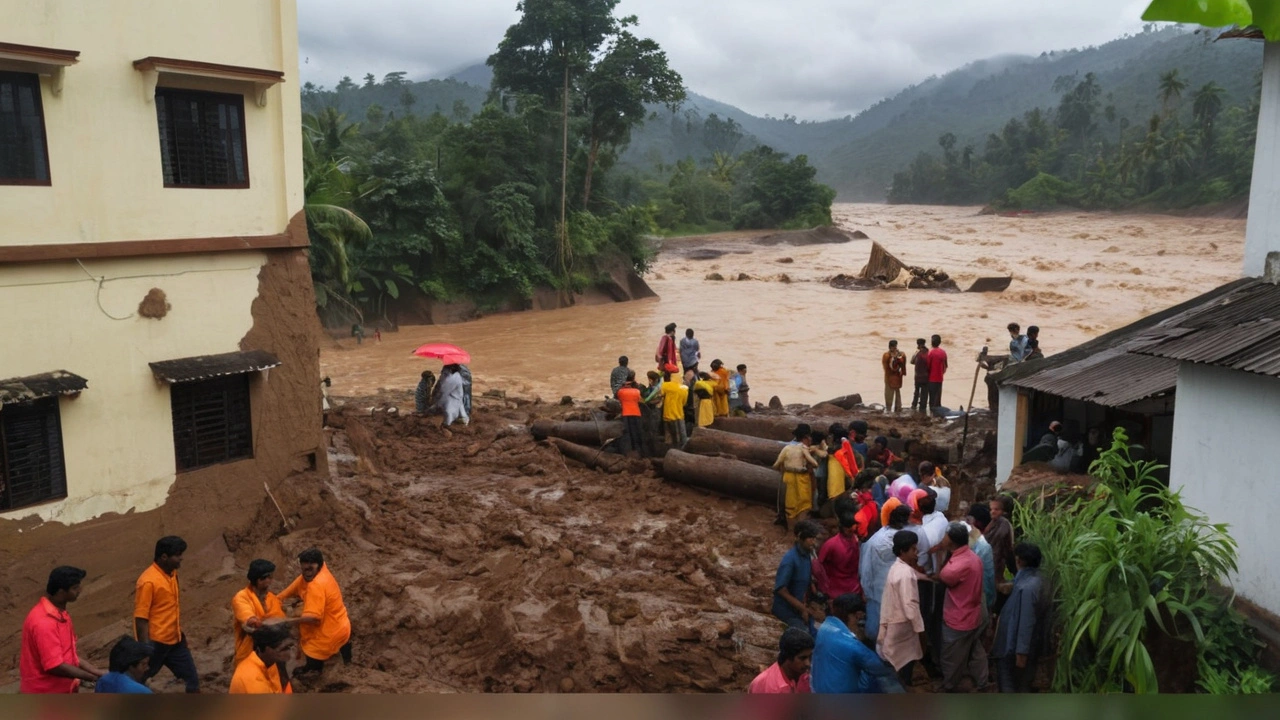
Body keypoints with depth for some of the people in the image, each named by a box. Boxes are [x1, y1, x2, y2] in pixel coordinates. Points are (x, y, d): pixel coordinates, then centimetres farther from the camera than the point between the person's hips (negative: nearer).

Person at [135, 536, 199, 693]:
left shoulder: (172, 574, 5)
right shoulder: (148, 581, -21)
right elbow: (140, 619, -20)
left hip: (175, 640, 8)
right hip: (155, 642, -8)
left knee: (192, 678, 9)